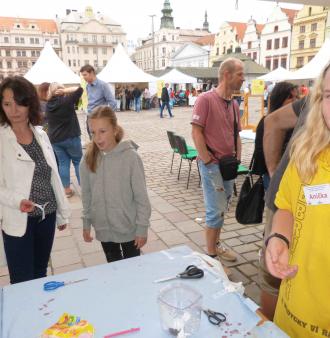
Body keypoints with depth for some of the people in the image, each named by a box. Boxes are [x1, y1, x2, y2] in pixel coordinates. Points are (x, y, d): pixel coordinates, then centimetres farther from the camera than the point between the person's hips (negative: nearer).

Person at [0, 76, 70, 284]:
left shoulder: (41, 135, 4)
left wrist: (63, 212, 11)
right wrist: (18, 201, -30)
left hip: (47, 216, 4)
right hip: (18, 221, -4)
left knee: (41, 274, 19)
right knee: (23, 282, 5)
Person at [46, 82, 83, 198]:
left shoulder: (48, 105, 2)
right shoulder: (66, 100, -13)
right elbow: (80, 89, -10)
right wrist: (65, 90, -11)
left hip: (55, 139, 4)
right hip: (71, 137, -4)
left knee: (63, 163, 10)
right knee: (78, 161, 8)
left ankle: (66, 189, 12)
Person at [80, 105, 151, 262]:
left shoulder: (130, 157, -19)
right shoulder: (88, 159, -7)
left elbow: (141, 197, -14)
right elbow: (86, 195, 4)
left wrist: (142, 228, -11)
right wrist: (86, 223, 7)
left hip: (128, 227, -3)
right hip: (103, 228, 4)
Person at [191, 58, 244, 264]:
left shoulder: (234, 104, 10)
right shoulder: (206, 99, -12)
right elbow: (196, 132, -16)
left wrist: (238, 159, 9)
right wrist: (208, 161, -16)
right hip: (212, 164, -7)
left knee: (222, 208, 17)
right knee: (217, 210, -4)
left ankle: (216, 245, 34)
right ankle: (211, 255, 13)